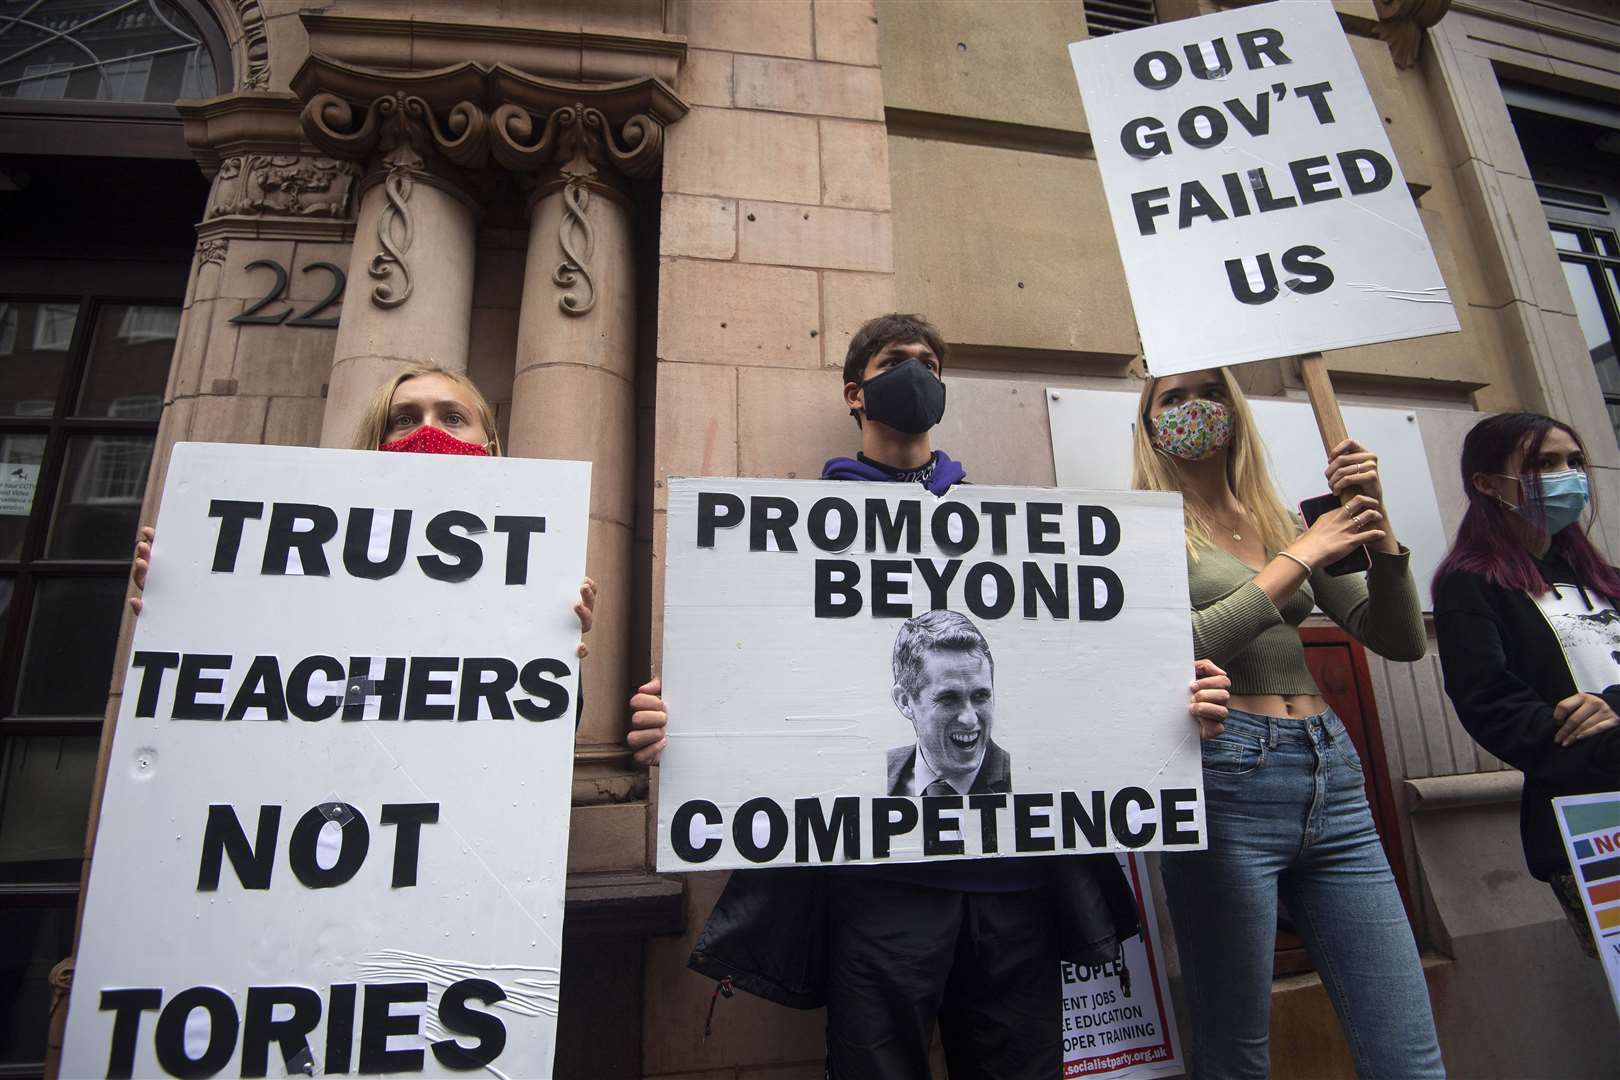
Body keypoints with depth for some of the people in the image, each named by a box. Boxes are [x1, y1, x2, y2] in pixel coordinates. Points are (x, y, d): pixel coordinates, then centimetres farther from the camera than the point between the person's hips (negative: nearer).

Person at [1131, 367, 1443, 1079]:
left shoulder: (1281, 522, 15)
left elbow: (1401, 640, 12)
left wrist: (1374, 526, -2)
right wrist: (1298, 558, -11)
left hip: (1332, 774, 6)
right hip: (1228, 779, -5)